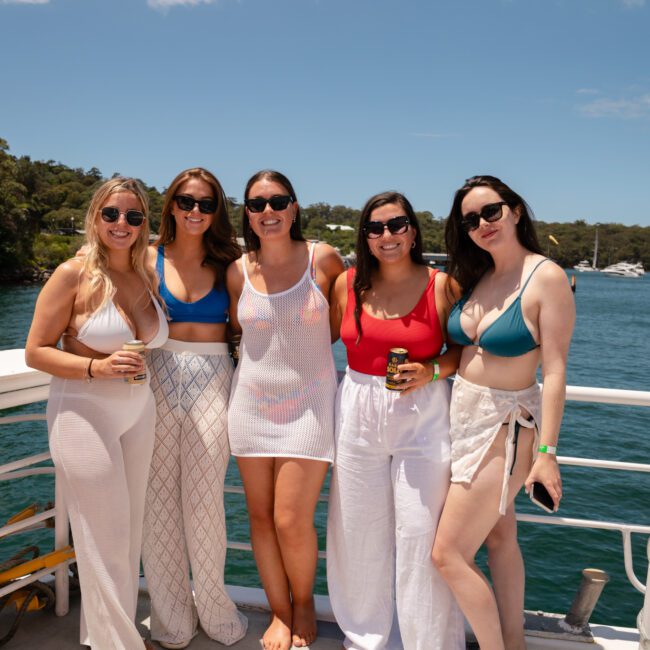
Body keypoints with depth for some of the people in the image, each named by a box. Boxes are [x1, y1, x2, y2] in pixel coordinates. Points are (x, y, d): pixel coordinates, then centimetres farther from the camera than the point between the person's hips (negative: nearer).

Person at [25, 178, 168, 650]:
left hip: (139, 413, 5)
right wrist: (96, 368, -22)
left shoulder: (149, 277, 4)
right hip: (84, 415, -5)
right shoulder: (73, 275, -11)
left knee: (130, 532, 14)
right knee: (105, 540, 4)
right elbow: (36, 351, -10)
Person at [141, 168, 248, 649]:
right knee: (159, 498, 5)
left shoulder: (227, 264, 5)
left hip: (212, 379, 0)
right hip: (158, 378, 1)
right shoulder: (151, 260, 4)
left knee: (204, 498, 4)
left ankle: (213, 607, 25)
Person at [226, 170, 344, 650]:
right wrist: (269, 349, 4)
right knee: (262, 515, 9)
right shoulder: (238, 272, -1)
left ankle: (303, 603, 27)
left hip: (309, 403, -2)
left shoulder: (324, 259, -6)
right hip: (252, 404, 3)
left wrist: (307, 343, 5)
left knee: (292, 520, -4)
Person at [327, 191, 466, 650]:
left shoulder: (441, 285, -5)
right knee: (359, 530, 12)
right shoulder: (348, 284, 3)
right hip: (359, 416, 3)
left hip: (423, 417, -2)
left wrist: (431, 371, -13)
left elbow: (463, 348, 3)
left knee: (420, 534, 1)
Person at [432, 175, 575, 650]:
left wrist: (546, 451, -18)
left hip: (505, 427, -7)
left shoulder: (547, 278, -14)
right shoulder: (477, 278, 6)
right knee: (499, 538, 20)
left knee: (448, 555, -3)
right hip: (465, 416, 7)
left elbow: (554, 370, -16)